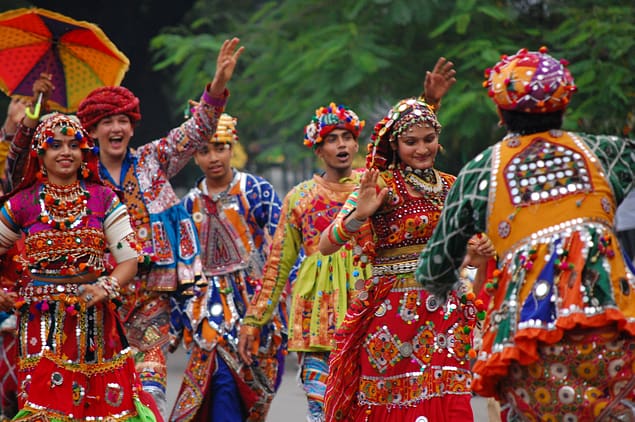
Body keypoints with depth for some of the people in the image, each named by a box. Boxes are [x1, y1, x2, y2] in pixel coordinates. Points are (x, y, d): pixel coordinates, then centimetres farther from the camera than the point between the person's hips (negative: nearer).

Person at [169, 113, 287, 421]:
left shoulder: (257, 191, -3)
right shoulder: (191, 203, 10)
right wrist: (182, 318, 17)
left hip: (256, 300, -2)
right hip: (213, 310, 2)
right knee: (223, 383, -12)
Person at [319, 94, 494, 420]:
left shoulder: (451, 187, 11)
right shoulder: (380, 186, -4)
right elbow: (326, 245, -12)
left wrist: (478, 256, 2)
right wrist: (359, 214, -28)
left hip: (445, 313, 4)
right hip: (393, 312, -4)